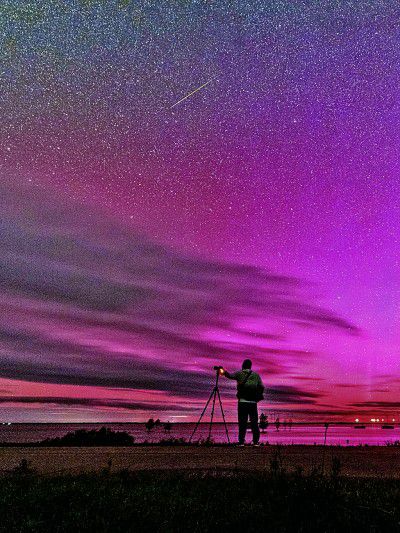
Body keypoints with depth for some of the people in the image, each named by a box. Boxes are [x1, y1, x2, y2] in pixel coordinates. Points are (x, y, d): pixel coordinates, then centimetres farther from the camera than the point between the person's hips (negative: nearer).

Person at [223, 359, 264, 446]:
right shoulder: (256, 375, 9)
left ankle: (241, 442, -1)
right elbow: (261, 387, 5)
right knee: (254, 422, 8)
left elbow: (230, 376, -9)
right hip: (253, 402, 2)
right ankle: (256, 441, 6)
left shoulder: (239, 373, 3)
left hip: (242, 401, -2)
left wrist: (224, 372, 6)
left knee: (242, 422, 2)